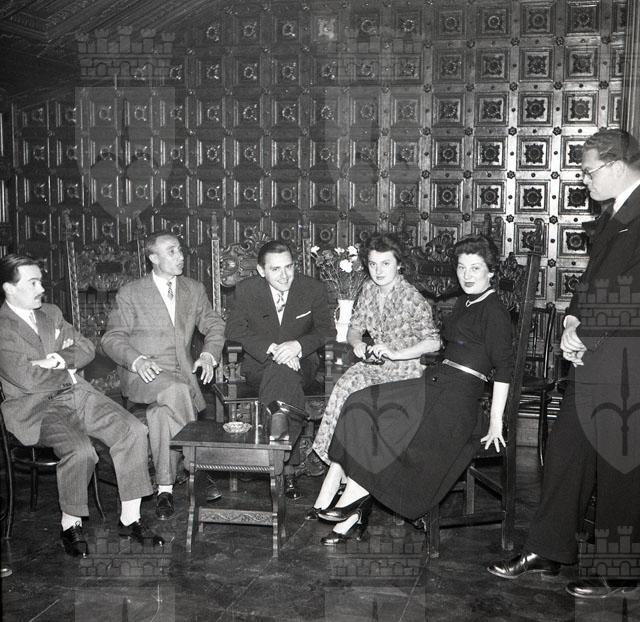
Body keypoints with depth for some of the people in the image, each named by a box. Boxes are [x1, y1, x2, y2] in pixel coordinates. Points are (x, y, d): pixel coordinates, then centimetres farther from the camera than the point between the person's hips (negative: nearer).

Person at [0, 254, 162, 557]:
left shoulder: (51, 313, 16)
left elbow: (86, 349, 15)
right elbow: (28, 380, -17)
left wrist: (62, 359, -5)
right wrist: (67, 372, -2)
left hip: (77, 394, 7)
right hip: (35, 408, -6)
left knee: (134, 431, -14)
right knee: (80, 451, -33)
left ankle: (130, 519, -5)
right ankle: (70, 526, -8)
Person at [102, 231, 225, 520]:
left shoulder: (195, 290, 13)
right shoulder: (130, 293, 3)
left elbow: (214, 326, 17)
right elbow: (112, 338, 0)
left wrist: (208, 355, -4)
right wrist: (137, 360, -19)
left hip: (182, 372, 3)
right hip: (142, 375, -2)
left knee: (162, 412, -28)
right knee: (175, 390, -35)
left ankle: (165, 489, -15)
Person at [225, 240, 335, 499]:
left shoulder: (313, 289, -2)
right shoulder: (246, 289, -3)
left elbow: (327, 330, -3)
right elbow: (235, 331, -9)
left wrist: (298, 345, -24)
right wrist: (271, 348, -25)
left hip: (301, 363, 0)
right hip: (259, 365, 0)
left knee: (284, 375, -36)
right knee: (285, 377, -36)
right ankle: (287, 466, -37)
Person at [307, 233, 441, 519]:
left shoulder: (412, 298, -11)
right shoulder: (368, 290, 8)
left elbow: (434, 342, -14)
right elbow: (354, 328, 16)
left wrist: (394, 353, -22)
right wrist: (357, 343, -6)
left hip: (405, 368, -5)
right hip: (374, 362, 5)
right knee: (346, 388, -23)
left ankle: (329, 491, -16)